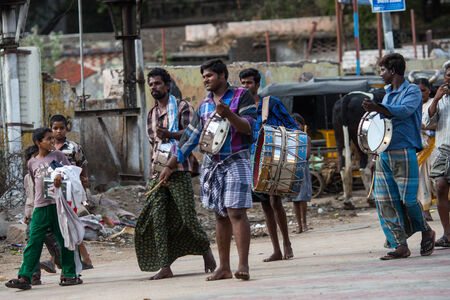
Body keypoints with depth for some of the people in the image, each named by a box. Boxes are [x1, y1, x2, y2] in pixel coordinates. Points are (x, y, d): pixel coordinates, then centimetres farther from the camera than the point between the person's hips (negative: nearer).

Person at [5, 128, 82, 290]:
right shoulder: (32, 163, 14)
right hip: (40, 207, 1)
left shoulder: (58, 155, 7)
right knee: (34, 242, -7)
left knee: (65, 240, 1)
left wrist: (61, 176, -18)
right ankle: (24, 277, -12)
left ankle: (69, 274, 10)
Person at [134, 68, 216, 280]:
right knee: (156, 220, -6)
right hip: (157, 170, 6)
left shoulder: (182, 107, 5)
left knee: (188, 218, -7)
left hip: (179, 169, -5)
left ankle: (206, 250, 18)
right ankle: (164, 267, -7)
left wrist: (169, 135, -27)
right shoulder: (151, 114, 23)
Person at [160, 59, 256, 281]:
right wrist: (170, 166, 17)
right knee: (220, 215, 5)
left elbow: (249, 127, -10)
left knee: (236, 212, -15)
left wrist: (228, 114, -27)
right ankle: (224, 267, 6)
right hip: (211, 163, 6)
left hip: (236, 162, -6)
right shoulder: (204, 105, 16)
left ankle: (243, 265, -19)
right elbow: (190, 137, 18)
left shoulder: (242, 96, -1)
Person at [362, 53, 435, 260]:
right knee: (385, 201, -2)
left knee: (408, 198, -9)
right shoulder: (387, 94, 21)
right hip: (384, 152, 7)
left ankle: (426, 232, 16)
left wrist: (378, 108, -33)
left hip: (404, 152, -7)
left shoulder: (412, 91, -3)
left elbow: (405, 111, -22)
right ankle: (400, 245, 0)